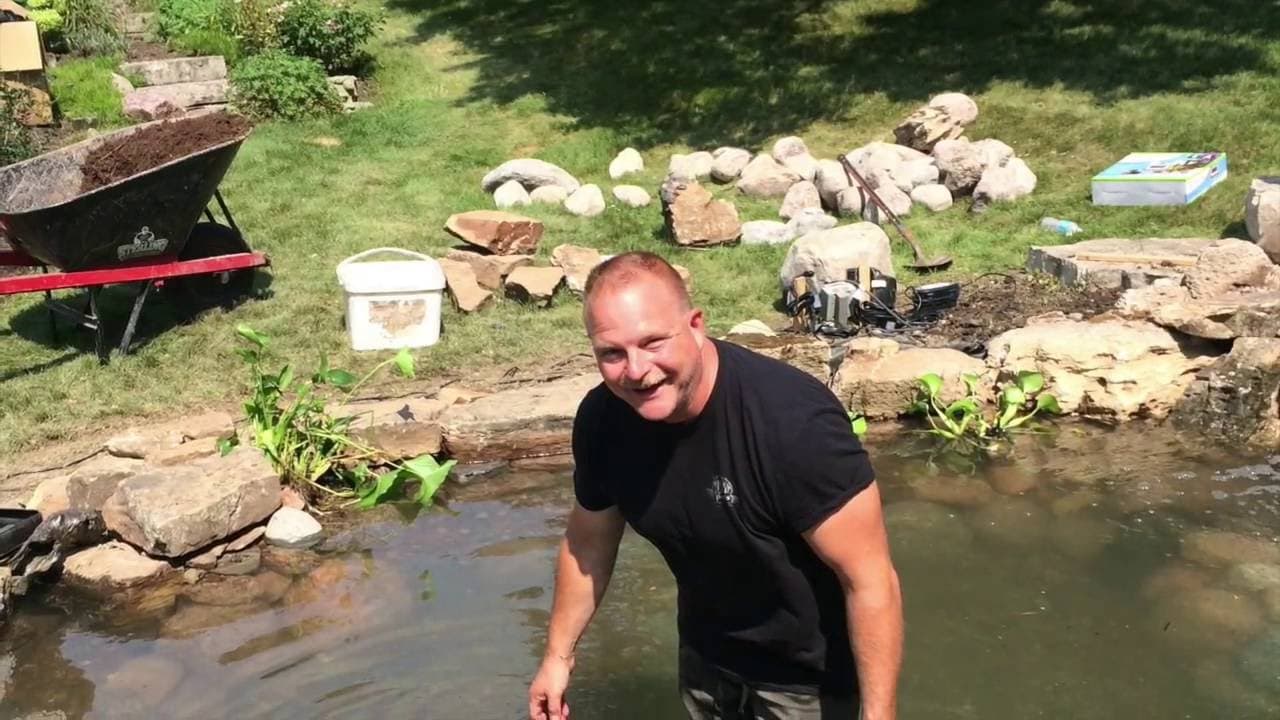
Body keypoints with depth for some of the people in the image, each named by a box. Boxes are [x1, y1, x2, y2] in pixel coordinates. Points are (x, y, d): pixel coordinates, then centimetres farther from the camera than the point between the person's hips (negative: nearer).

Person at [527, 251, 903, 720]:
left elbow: (870, 580, -27)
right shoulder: (602, 419, -16)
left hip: (808, 672, -5)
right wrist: (559, 654, 9)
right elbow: (588, 540, 2)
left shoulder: (794, 421, -33)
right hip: (705, 657, 5)